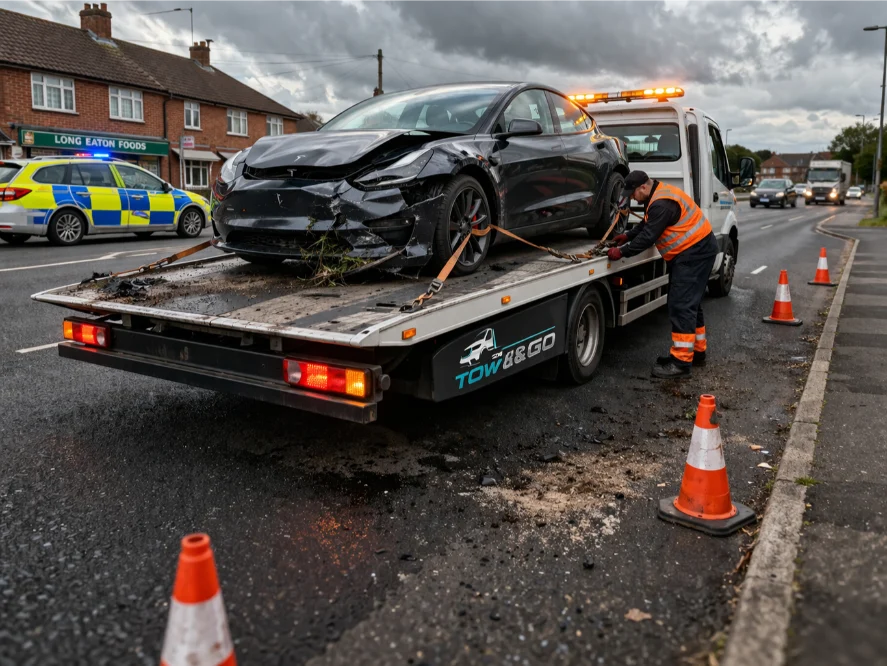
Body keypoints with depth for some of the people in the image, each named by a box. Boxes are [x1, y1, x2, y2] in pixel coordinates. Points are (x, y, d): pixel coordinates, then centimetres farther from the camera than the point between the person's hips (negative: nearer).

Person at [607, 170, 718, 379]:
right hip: (692, 252, 11)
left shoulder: (662, 203, -22)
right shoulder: (659, 196, 12)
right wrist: (627, 235, 9)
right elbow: (647, 225, 22)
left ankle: (681, 363, -12)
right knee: (690, 303, 18)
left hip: (695, 252, -11)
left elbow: (649, 236, -24)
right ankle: (696, 351, 30)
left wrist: (621, 252, -17)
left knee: (681, 306, -13)